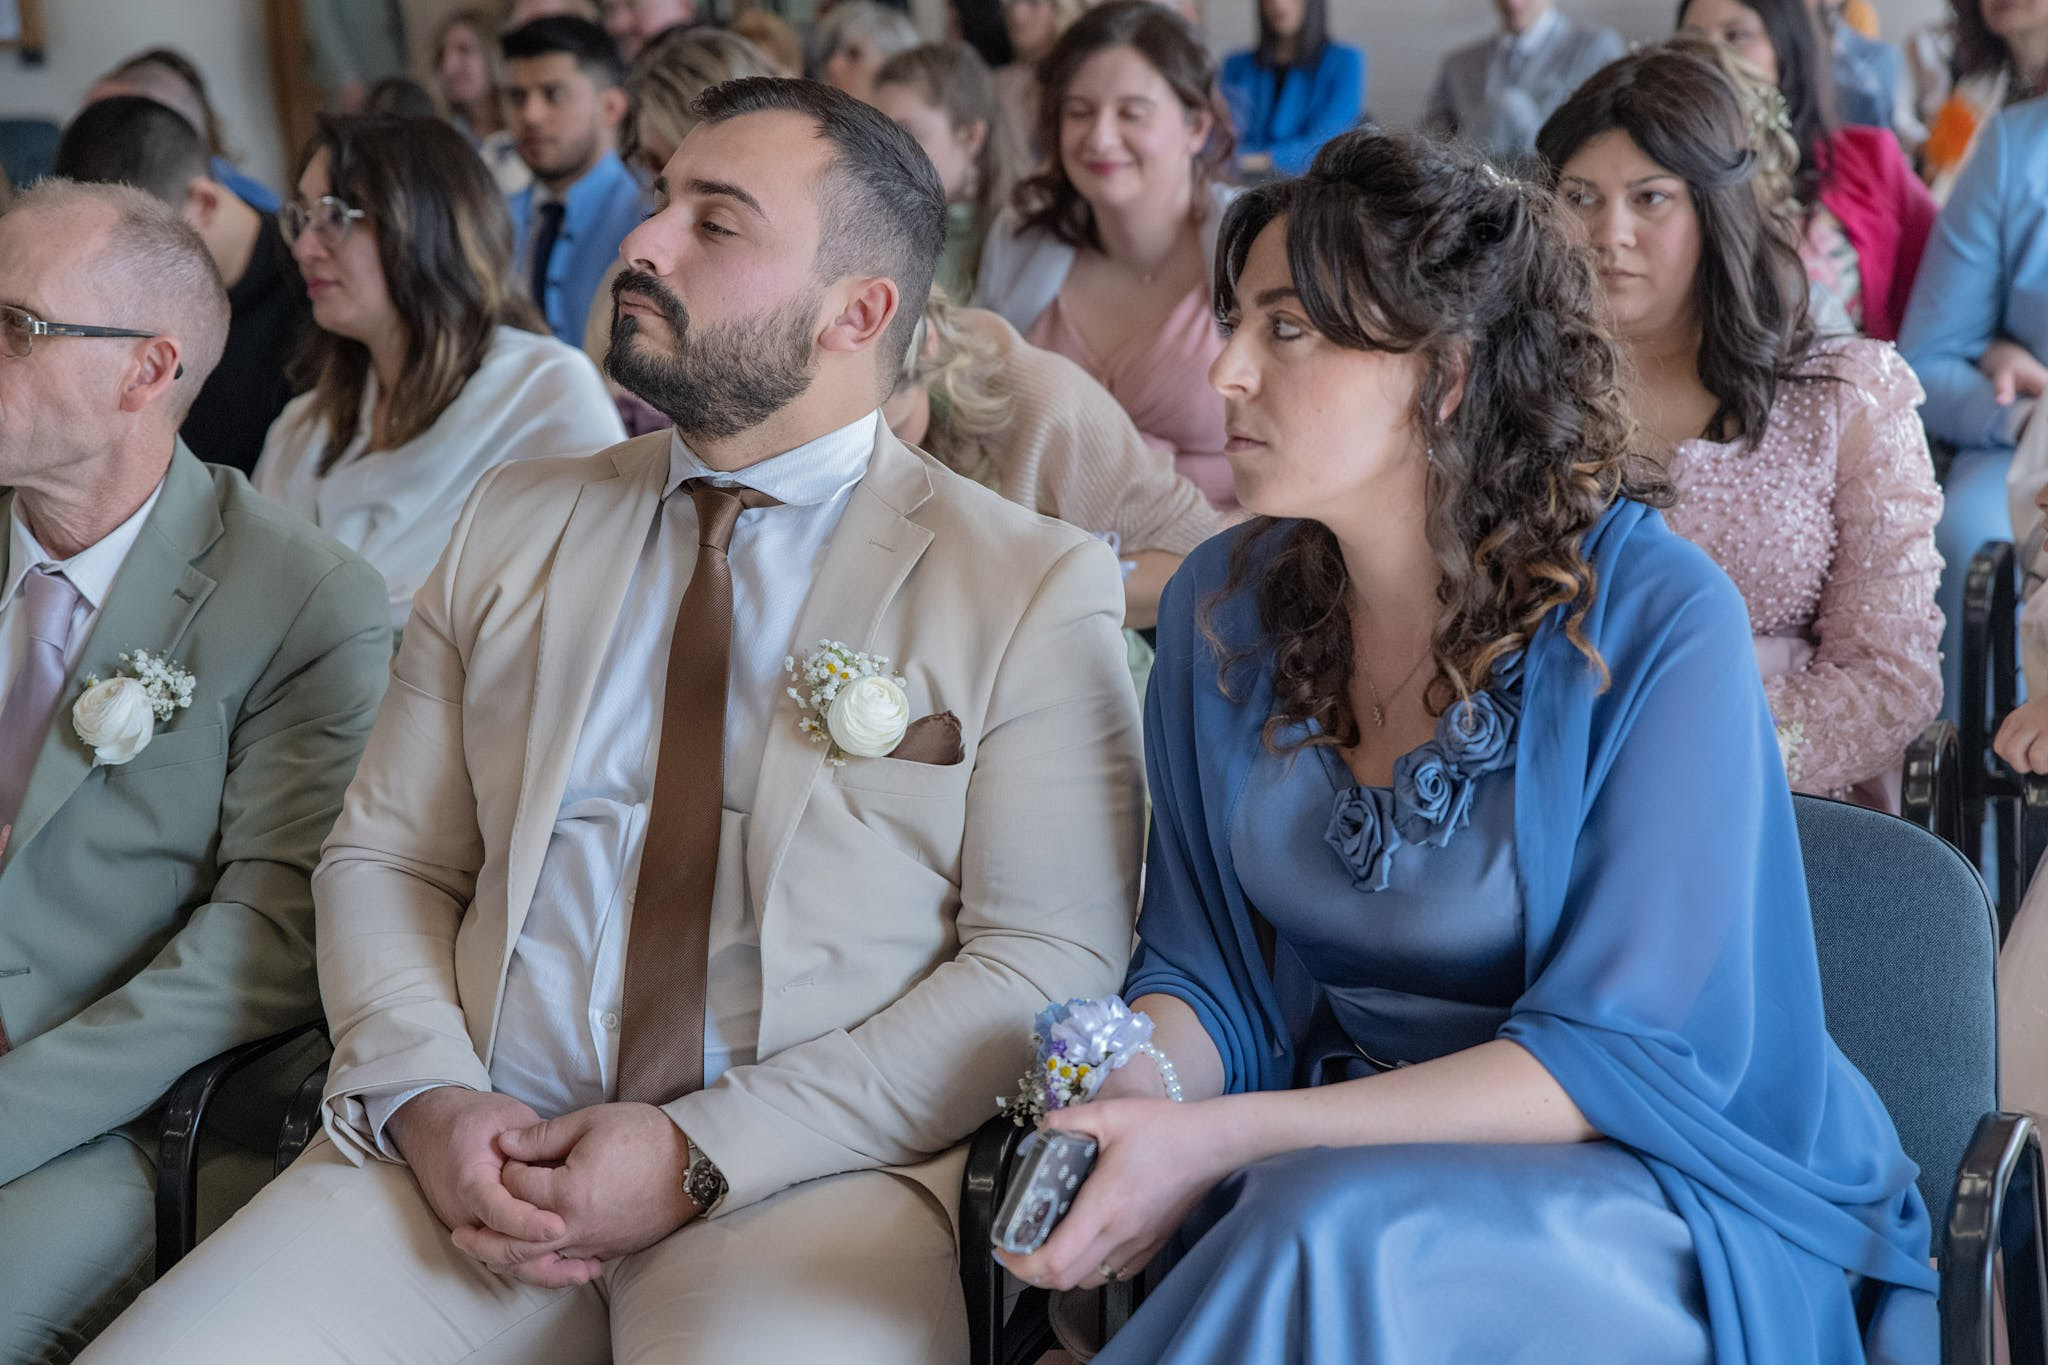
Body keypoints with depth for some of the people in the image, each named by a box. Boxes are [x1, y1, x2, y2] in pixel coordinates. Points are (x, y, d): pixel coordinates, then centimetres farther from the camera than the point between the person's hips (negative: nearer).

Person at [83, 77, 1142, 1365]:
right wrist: (424, 1100, -6)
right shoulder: (514, 527, 15)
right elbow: (386, 860, 15)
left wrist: (704, 1156, -13)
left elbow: (1049, 965, -5)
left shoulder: (1033, 589, 1)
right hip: (471, 1158, 4)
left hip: (811, 1175, -3)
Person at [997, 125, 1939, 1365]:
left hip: (1673, 1189, -4)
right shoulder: (1222, 611, 2)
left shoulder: (1660, 621, -16)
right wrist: (1142, 1094, -18)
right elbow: (1204, 973, 8)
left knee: (1335, 1233, -35)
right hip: (1344, 1159, 5)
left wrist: (1225, 1142, -25)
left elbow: (1628, 1053, -18)